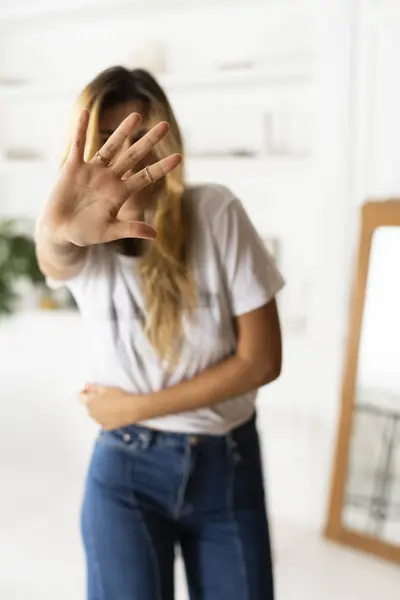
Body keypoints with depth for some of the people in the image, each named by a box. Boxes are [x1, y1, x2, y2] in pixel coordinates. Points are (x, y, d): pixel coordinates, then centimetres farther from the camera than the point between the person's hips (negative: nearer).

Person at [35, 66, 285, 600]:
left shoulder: (216, 213, -12)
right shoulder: (82, 246, -9)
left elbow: (262, 359, -11)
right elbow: (54, 255, -35)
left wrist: (136, 406, -11)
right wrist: (58, 229, -59)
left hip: (229, 464, 0)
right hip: (126, 470, 0)